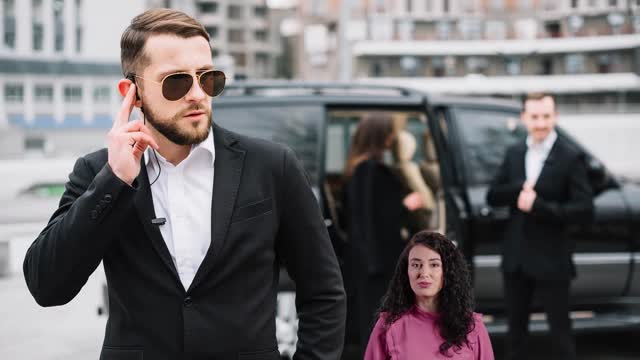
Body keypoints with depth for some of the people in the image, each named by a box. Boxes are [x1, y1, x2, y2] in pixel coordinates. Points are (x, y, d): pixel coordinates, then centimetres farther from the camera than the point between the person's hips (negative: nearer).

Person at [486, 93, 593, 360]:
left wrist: (538, 205, -21)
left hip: (551, 260, -5)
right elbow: (492, 197, 4)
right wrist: (519, 189, -15)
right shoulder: (514, 153, 7)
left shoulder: (571, 157, -9)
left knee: (560, 331, 3)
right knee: (516, 329, 16)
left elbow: (584, 208, -15)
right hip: (516, 258, 5)